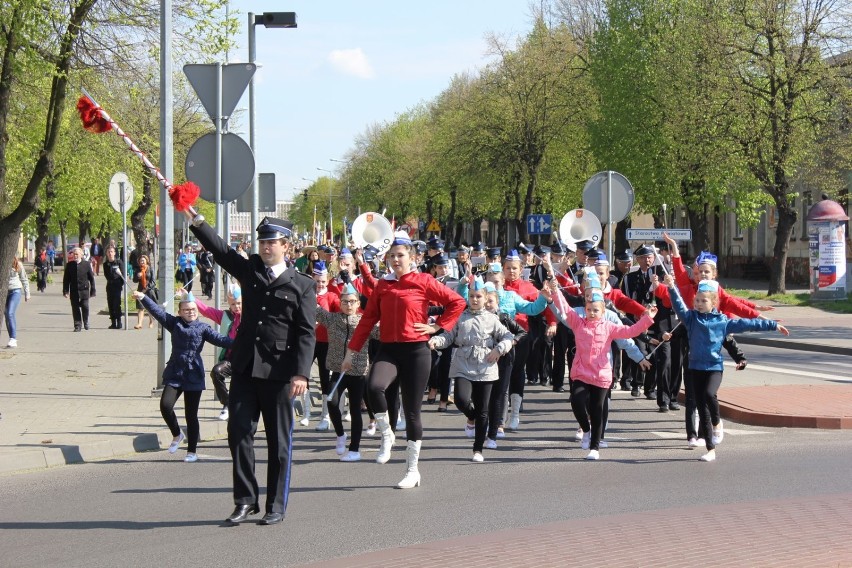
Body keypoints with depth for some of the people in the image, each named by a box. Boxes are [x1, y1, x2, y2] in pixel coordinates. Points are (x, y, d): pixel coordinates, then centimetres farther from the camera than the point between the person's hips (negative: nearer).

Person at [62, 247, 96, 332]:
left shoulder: (86, 264, 2)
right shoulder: (69, 265, 5)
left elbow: (91, 278, 5)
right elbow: (66, 279, 7)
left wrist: (92, 290, 3)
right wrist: (65, 291, 0)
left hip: (84, 290, -1)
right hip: (74, 291, 1)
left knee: (85, 306, -8)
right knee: (75, 308, 2)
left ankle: (86, 322, 17)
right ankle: (77, 325, 10)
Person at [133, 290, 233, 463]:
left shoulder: (202, 328, 3)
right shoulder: (174, 323, 7)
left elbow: (219, 339, -7)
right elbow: (158, 311, -1)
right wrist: (143, 298, -11)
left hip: (194, 376, -1)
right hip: (174, 374, 1)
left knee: (191, 415, 3)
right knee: (165, 405, -17)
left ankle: (192, 451, 15)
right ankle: (177, 434, 11)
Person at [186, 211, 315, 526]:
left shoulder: (302, 285, 0)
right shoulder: (249, 271, 11)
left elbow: (306, 333, -5)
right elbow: (219, 248, -1)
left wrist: (301, 373, -15)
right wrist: (192, 218, -15)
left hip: (279, 372, -3)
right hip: (245, 368, 4)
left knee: (279, 441, 4)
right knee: (239, 433, 1)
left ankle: (276, 506, 12)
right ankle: (245, 500, 11)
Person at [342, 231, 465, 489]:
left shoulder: (423, 282, -3)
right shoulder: (382, 285, 8)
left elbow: (457, 302, -1)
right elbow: (368, 319, 9)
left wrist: (437, 326, -6)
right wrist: (351, 352, 7)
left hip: (415, 352, -2)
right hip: (388, 350, 2)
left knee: (412, 411, 2)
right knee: (374, 387, -29)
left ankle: (412, 470, 14)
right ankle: (387, 434, -5)